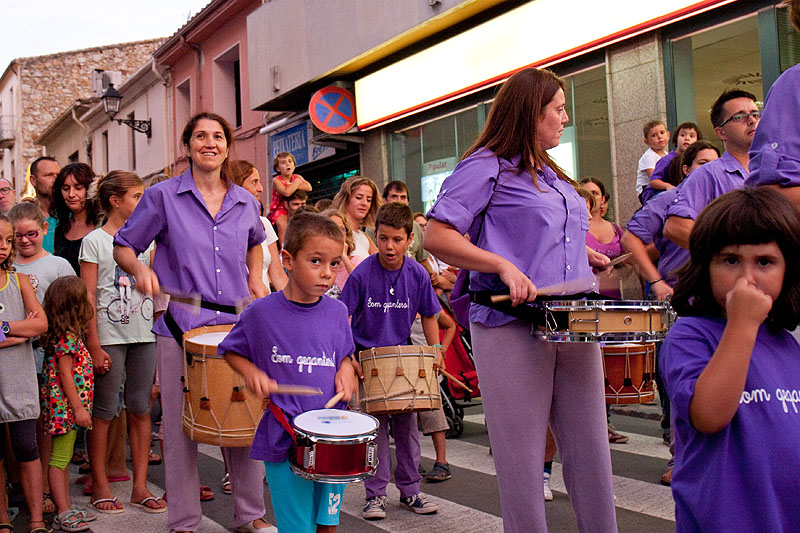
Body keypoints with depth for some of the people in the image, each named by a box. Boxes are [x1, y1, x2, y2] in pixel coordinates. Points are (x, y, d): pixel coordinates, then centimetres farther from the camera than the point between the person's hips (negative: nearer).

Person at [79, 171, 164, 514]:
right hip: (109, 337, -4)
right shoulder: (95, 240, -2)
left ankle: (140, 486, 13)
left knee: (140, 409, 6)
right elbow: (88, 297, -6)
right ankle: (100, 487, 14)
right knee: (104, 411, 3)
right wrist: (94, 346, -10)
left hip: (144, 334, 4)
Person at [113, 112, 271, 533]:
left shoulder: (245, 203, 10)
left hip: (236, 324, 3)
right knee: (181, 428, 2)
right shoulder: (162, 197, -1)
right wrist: (140, 270, -17)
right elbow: (123, 246, 4)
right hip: (181, 327, -3)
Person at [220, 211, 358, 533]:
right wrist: (251, 372, -11)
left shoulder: (337, 312, 2)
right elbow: (230, 350, 7)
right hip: (285, 438, -3)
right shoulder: (262, 312, -8)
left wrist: (347, 369, -3)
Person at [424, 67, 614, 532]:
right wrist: (504, 266, -21)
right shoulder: (488, 166, -4)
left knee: (591, 449, 10)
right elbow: (437, 237, -12)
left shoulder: (552, 175, 20)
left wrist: (586, 257, 17)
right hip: (514, 326, -7)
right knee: (523, 456, 1)